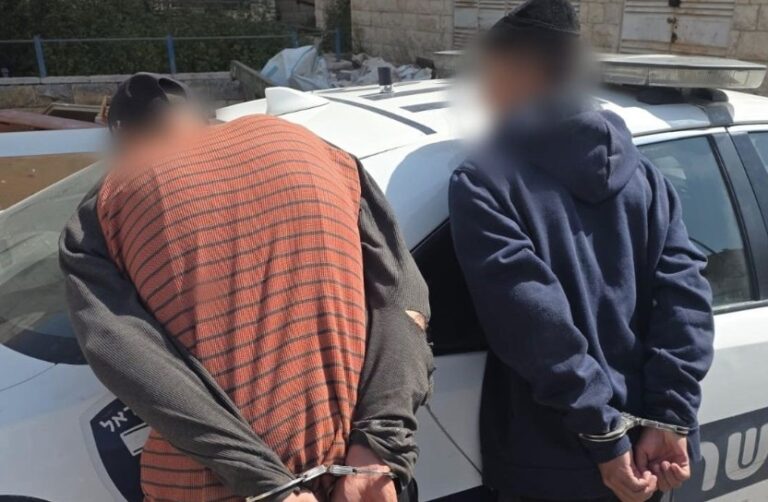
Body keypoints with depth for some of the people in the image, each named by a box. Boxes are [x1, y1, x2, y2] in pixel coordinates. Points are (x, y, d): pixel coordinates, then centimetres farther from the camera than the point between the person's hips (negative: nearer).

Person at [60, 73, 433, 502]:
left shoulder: (103, 212, 5)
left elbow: (132, 360, -12)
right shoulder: (309, 148, 11)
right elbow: (401, 293, -1)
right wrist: (379, 445, -9)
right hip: (361, 467, 2)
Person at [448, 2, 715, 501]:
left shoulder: (483, 182, -11)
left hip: (554, 461, -5)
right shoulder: (643, 175, 5)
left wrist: (603, 433, -16)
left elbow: (532, 321, -20)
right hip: (649, 450, 5)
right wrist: (671, 416, -8)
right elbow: (686, 293, -4)